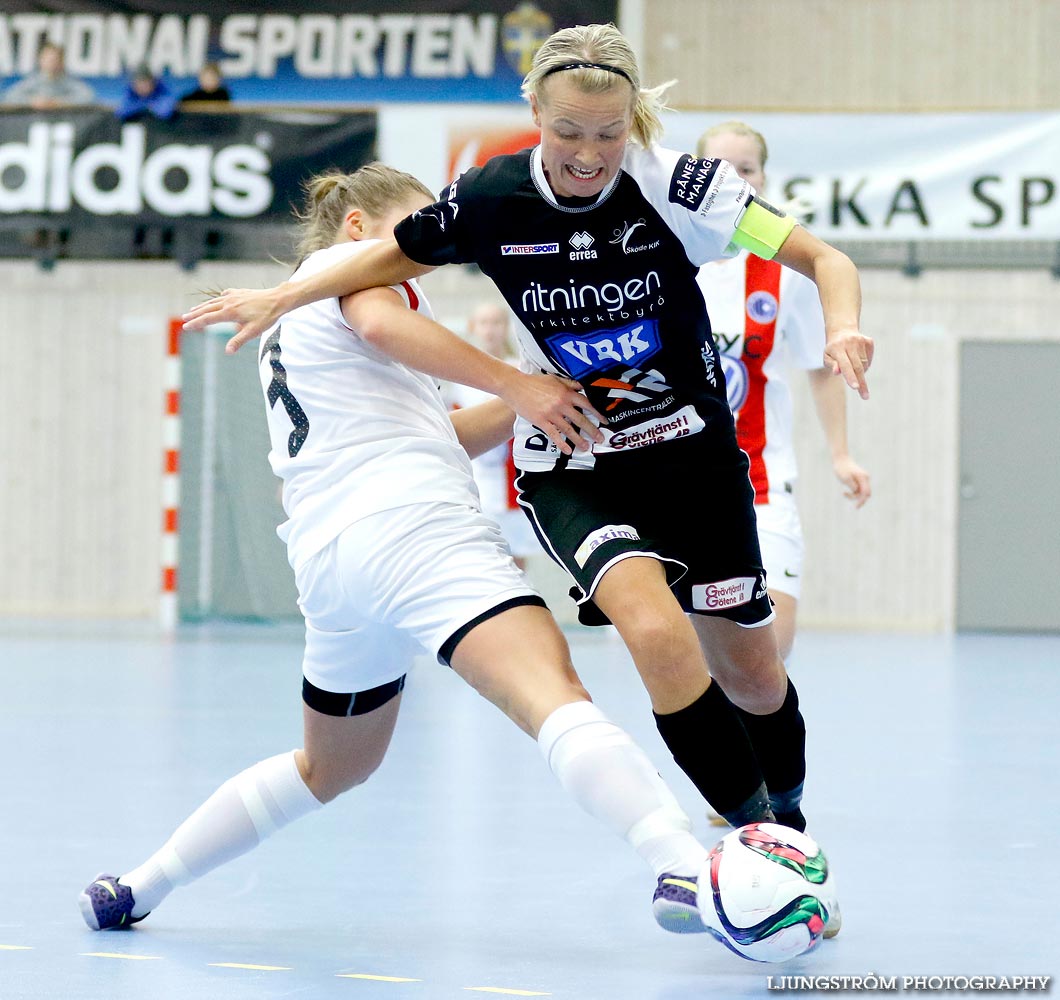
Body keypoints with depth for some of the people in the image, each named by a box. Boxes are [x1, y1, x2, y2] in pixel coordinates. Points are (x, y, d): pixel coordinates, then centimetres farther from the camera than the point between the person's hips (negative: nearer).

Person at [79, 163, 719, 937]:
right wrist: (514, 383, -14)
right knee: (556, 695, -27)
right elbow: (381, 323, -16)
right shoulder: (348, 260, 11)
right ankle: (681, 865, -48)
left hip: (324, 554, 9)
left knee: (333, 766, 28)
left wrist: (534, 401, 17)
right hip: (413, 523, -9)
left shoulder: (290, 328, 34)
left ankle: (137, 888, 33)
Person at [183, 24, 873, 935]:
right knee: (657, 632, -27)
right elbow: (397, 257, 9)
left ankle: (788, 820, 38)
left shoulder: (677, 184, -18)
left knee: (750, 671, 8)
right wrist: (282, 298, 4)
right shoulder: (489, 201, -12)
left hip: (691, 449, 1)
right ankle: (755, 834, -14)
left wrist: (842, 326, -37)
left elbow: (825, 258, -18)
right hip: (569, 467, 0)